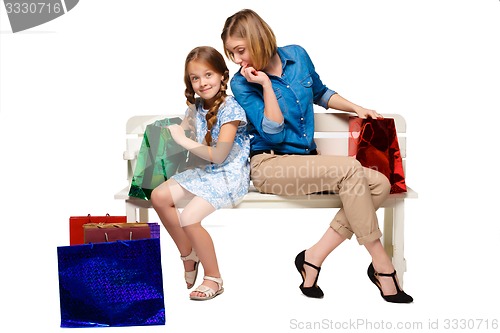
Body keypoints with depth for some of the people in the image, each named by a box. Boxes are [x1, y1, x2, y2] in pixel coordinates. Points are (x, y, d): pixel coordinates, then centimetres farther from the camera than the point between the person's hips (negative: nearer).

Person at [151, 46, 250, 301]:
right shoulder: (196, 107, 6)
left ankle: (214, 279, -3)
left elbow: (218, 155, -21)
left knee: (189, 218, -23)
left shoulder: (230, 109, -17)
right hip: (205, 171, 9)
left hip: (229, 175, -8)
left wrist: (183, 140, -20)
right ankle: (188, 255, 13)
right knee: (159, 197, -3)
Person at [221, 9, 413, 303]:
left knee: (380, 184, -15)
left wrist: (357, 108, 12)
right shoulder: (241, 83, -7)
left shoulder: (297, 55, 5)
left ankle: (315, 256, -17)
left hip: (307, 161, 6)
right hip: (269, 165, -6)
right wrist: (266, 85, -18)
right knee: (349, 168, -28)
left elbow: (320, 93, 24)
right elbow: (273, 134, -15)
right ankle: (382, 267, -19)